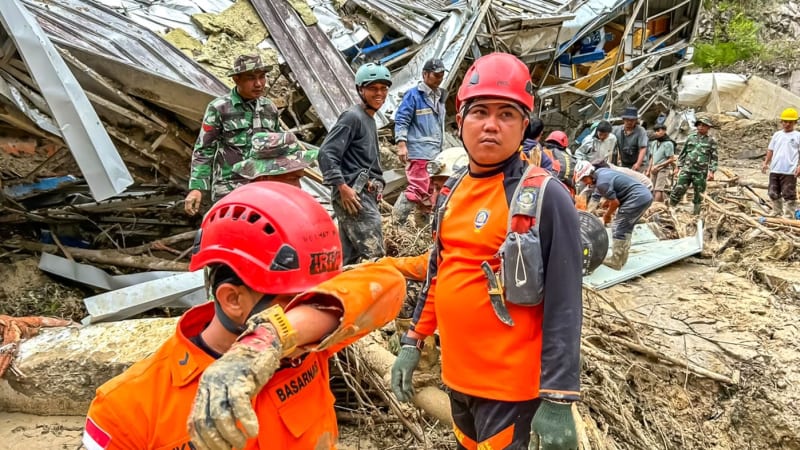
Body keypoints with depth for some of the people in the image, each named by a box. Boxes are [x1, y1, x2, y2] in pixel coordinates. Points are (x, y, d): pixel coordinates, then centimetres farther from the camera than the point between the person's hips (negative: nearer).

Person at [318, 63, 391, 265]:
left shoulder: (369, 119, 21)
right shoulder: (352, 117, -8)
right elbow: (326, 153, -17)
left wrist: (376, 189, 18)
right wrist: (343, 187, -22)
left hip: (365, 196, 10)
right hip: (353, 195, -10)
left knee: (349, 259, 12)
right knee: (374, 257, -13)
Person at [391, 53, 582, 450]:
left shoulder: (545, 197, -17)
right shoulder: (453, 192, 5)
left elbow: (563, 307, -18)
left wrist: (556, 400, -20)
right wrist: (413, 342, 13)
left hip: (509, 382, -7)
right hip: (457, 371, 7)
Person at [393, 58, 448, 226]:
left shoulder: (440, 96, 17)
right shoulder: (413, 94, -6)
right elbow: (401, 120, -10)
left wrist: (440, 149, 22)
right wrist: (401, 144, -19)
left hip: (435, 153, 8)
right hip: (418, 152, -8)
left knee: (430, 191, 11)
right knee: (417, 189, -12)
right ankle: (396, 223, -5)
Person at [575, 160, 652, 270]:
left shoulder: (602, 182, -18)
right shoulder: (600, 173, 12)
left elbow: (615, 202, -12)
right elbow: (595, 199, 18)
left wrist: (607, 215, 5)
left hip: (637, 199, -10)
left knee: (618, 227, -4)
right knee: (626, 227, 19)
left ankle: (615, 261, 1)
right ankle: (622, 258, 27)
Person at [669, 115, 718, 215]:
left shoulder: (711, 141, 5)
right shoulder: (690, 137, 11)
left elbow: (714, 157, 4)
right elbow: (683, 153, 16)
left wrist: (711, 171, -6)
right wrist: (679, 166, 12)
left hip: (701, 173, -1)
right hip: (686, 169, 1)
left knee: (698, 196, 4)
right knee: (678, 190, -8)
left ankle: (695, 213, 13)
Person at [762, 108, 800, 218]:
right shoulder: (777, 135, 12)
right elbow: (770, 150, 15)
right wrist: (766, 163, 4)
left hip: (789, 172, -5)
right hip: (774, 170, 5)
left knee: (789, 195, -3)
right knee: (773, 193, 13)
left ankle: (789, 217, 2)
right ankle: (776, 213, 28)